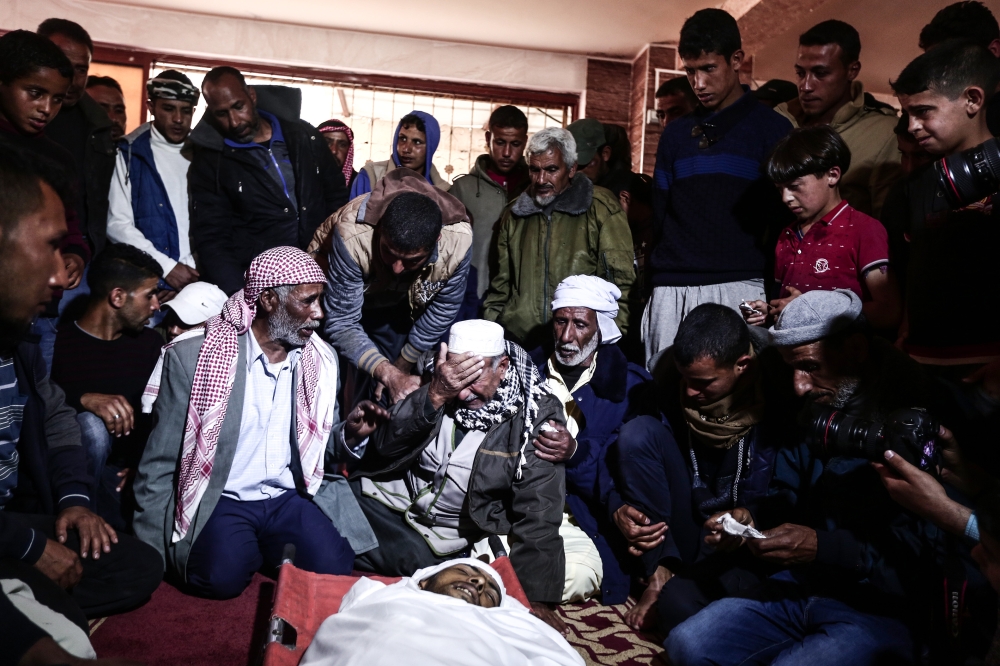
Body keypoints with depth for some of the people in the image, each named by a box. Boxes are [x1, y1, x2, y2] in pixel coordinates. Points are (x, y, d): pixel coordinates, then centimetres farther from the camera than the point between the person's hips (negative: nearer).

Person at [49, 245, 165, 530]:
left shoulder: (150, 343, 8)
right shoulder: (56, 343, -6)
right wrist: (84, 400, -31)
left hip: (138, 471, 2)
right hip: (80, 473, -2)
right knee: (90, 425, -33)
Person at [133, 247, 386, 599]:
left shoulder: (321, 360, 5)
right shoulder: (192, 358, -8)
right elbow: (159, 465, -2)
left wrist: (349, 434, -8)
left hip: (290, 498, 3)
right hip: (220, 502, -2)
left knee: (333, 569, -23)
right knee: (222, 577, -30)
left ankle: (275, 554, 7)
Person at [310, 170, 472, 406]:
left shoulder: (458, 239, -33)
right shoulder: (353, 236, -41)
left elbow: (443, 308, -15)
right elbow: (340, 322, -33)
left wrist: (402, 365, -7)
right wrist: (391, 375, -44)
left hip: (396, 304, 2)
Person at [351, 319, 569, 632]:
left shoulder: (537, 414, -14)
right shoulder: (439, 387, -4)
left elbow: (537, 515, -15)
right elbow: (385, 449, -12)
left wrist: (536, 599, -19)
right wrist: (434, 396, -25)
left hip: (435, 539, -3)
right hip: (382, 499, 4)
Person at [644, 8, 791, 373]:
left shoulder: (771, 128, 5)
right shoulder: (675, 134, 17)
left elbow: (784, 218, 2)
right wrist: (658, 269, 9)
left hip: (740, 290, -3)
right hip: (671, 293, 4)